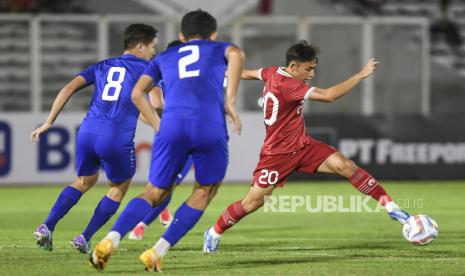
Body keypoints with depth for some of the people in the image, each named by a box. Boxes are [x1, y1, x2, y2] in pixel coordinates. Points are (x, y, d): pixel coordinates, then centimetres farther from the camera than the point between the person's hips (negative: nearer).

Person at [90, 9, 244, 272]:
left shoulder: (165, 57, 32)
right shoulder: (220, 49, 26)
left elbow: (137, 93, 19)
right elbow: (236, 54, 0)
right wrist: (230, 101, -1)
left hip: (173, 126, 2)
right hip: (211, 127, -2)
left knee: (155, 194, 14)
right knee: (204, 193, 16)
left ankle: (111, 240, -10)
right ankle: (158, 252, 3)